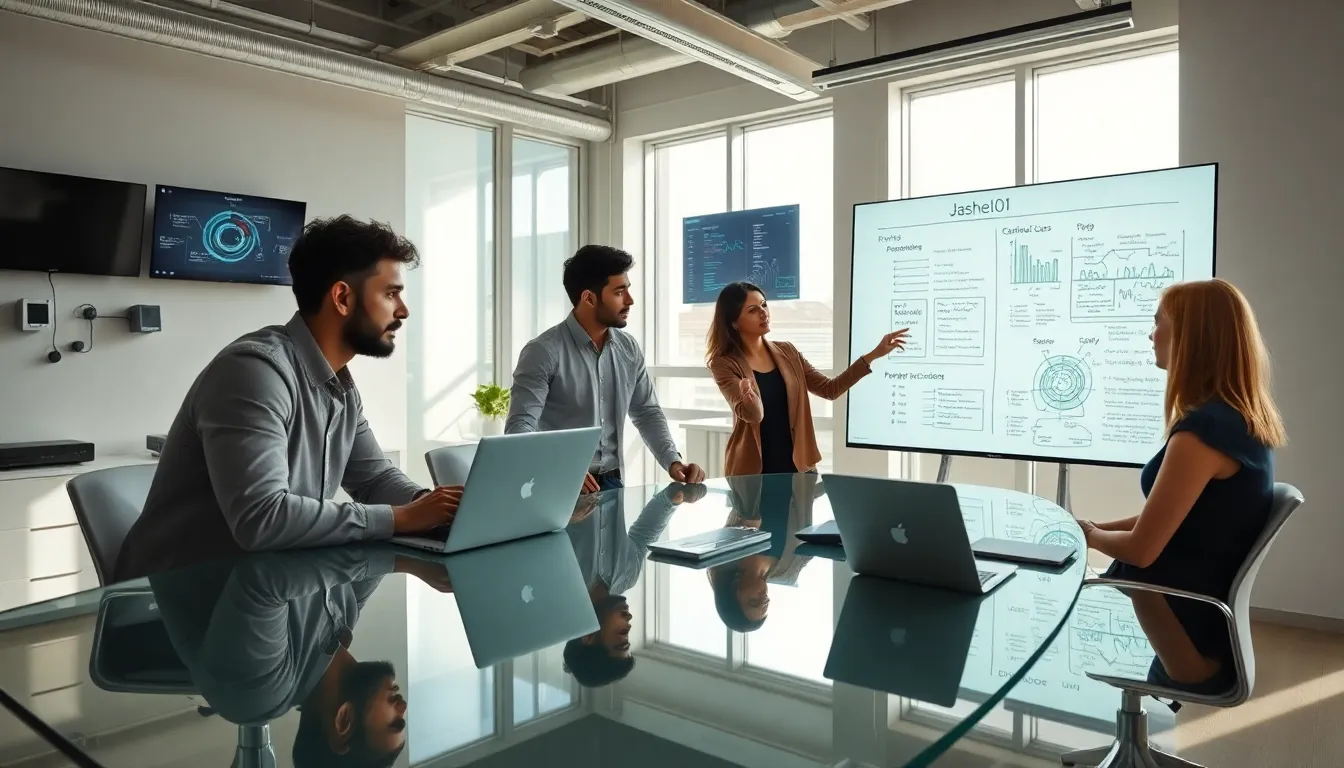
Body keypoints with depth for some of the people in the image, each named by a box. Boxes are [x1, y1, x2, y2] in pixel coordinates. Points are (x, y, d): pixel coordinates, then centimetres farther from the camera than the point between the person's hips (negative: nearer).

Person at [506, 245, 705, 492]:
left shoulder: (629, 350, 7)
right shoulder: (544, 352, -11)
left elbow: (647, 412, 15)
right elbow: (520, 427, -18)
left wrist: (673, 462, -1)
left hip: (611, 483, 4)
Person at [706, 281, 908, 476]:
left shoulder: (787, 352, 6)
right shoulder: (725, 364, -8)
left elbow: (830, 389, 6)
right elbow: (753, 415, -19)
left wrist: (874, 354, 1)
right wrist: (747, 395, -42)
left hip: (798, 465, 4)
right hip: (751, 471, -4)